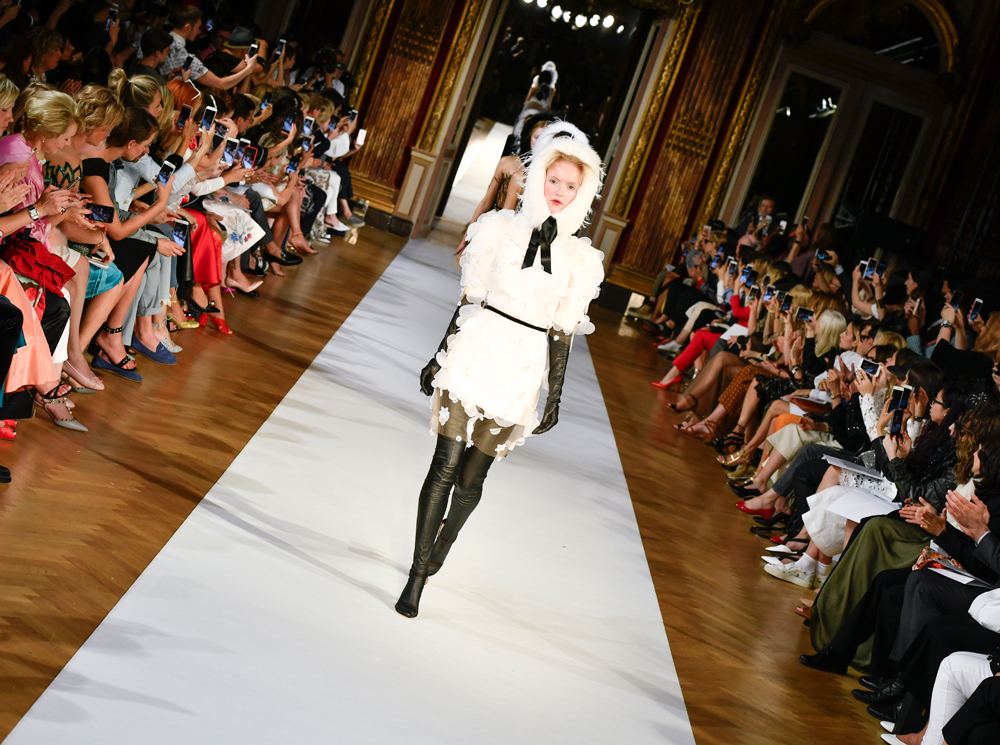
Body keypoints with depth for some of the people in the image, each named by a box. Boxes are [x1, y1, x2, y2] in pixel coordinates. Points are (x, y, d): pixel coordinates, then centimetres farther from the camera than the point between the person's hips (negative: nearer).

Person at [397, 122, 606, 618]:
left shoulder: (580, 257, 4)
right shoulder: (502, 228, 3)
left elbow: (562, 332, 7)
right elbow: (469, 299, 6)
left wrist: (555, 398, 7)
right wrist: (439, 358, 8)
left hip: (522, 372, 1)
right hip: (475, 354, -1)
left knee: (471, 478, 5)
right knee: (446, 466, -5)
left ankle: (443, 544, 35)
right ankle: (419, 572, 6)